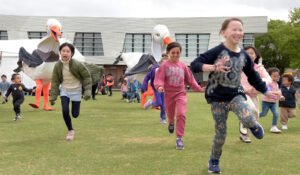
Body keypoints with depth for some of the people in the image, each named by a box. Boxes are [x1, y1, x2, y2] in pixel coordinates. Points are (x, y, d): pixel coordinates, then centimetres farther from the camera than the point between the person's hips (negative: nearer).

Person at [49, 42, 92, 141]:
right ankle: (70, 131, 8)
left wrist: (87, 91, -15)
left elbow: (86, 76, -9)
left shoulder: (77, 64, -19)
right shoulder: (57, 66, -10)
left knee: (75, 114, 2)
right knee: (65, 111, -15)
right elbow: (55, 82, -2)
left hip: (76, 91, -2)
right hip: (64, 90, 2)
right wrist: (53, 97, -4)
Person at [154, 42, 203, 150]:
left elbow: (190, 80, 11)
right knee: (170, 115, 15)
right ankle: (171, 123, 54)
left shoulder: (183, 66, 4)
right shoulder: (165, 66, -5)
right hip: (168, 94, -1)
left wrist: (199, 88, 5)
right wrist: (159, 87, -34)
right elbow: (159, 79, -13)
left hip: (181, 93, 1)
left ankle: (179, 138, -9)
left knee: (181, 114, -16)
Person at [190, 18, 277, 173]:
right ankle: (214, 161, 27)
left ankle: (254, 125, 10)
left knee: (247, 118, -29)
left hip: (236, 94, 2)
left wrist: (265, 91, 20)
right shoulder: (217, 51, -12)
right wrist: (214, 67, -34)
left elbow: (252, 75, 18)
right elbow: (195, 65, -19)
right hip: (217, 97, -2)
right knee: (220, 133, 2)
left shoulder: (244, 56, 3)